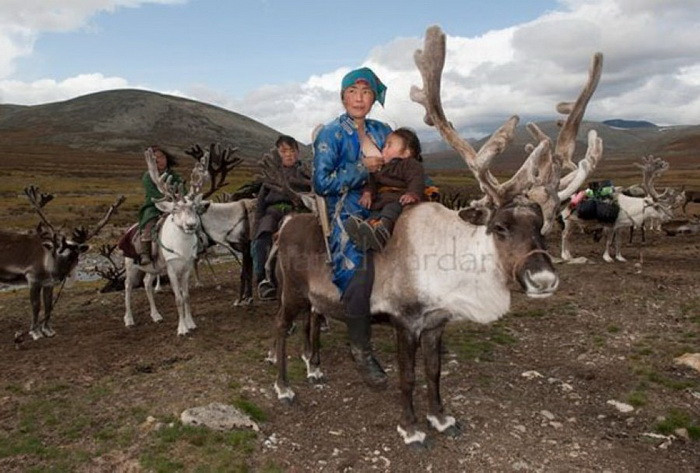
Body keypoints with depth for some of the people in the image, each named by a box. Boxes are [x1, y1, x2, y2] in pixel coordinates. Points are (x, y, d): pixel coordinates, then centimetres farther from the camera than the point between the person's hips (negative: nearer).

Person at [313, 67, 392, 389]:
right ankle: (361, 351, -10)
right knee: (360, 272, -30)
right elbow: (322, 183, -9)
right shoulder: (331, 134, -1)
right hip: (347, 214, -6)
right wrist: (363, 168, -12)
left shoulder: (382, 131, 15)